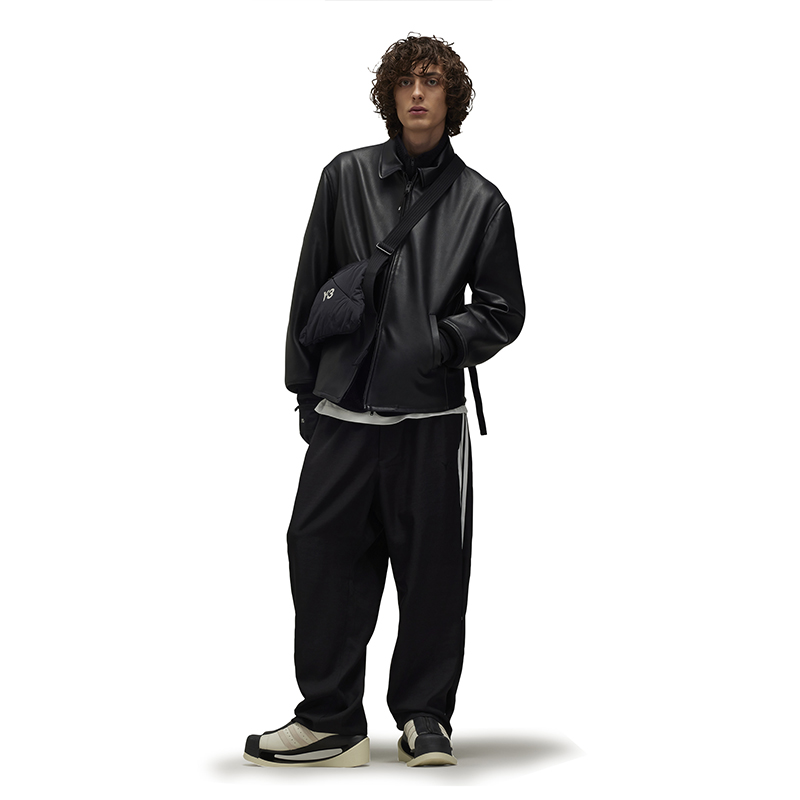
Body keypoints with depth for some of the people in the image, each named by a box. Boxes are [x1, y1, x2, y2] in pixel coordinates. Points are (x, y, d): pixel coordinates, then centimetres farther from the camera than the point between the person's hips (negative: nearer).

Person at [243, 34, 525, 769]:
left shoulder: (478, 200, 6)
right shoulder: (347, 177, 8)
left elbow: (504, 309, 9)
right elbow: (312, 287, 10)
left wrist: (443, 339, -8)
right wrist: (306, 385, 7)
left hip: (432, 413, -1)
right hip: (344, 410, 1)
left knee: (432, 569, 3)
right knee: (324, 554, 1)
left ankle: (424, 716, 19)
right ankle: (330, 720, 12)